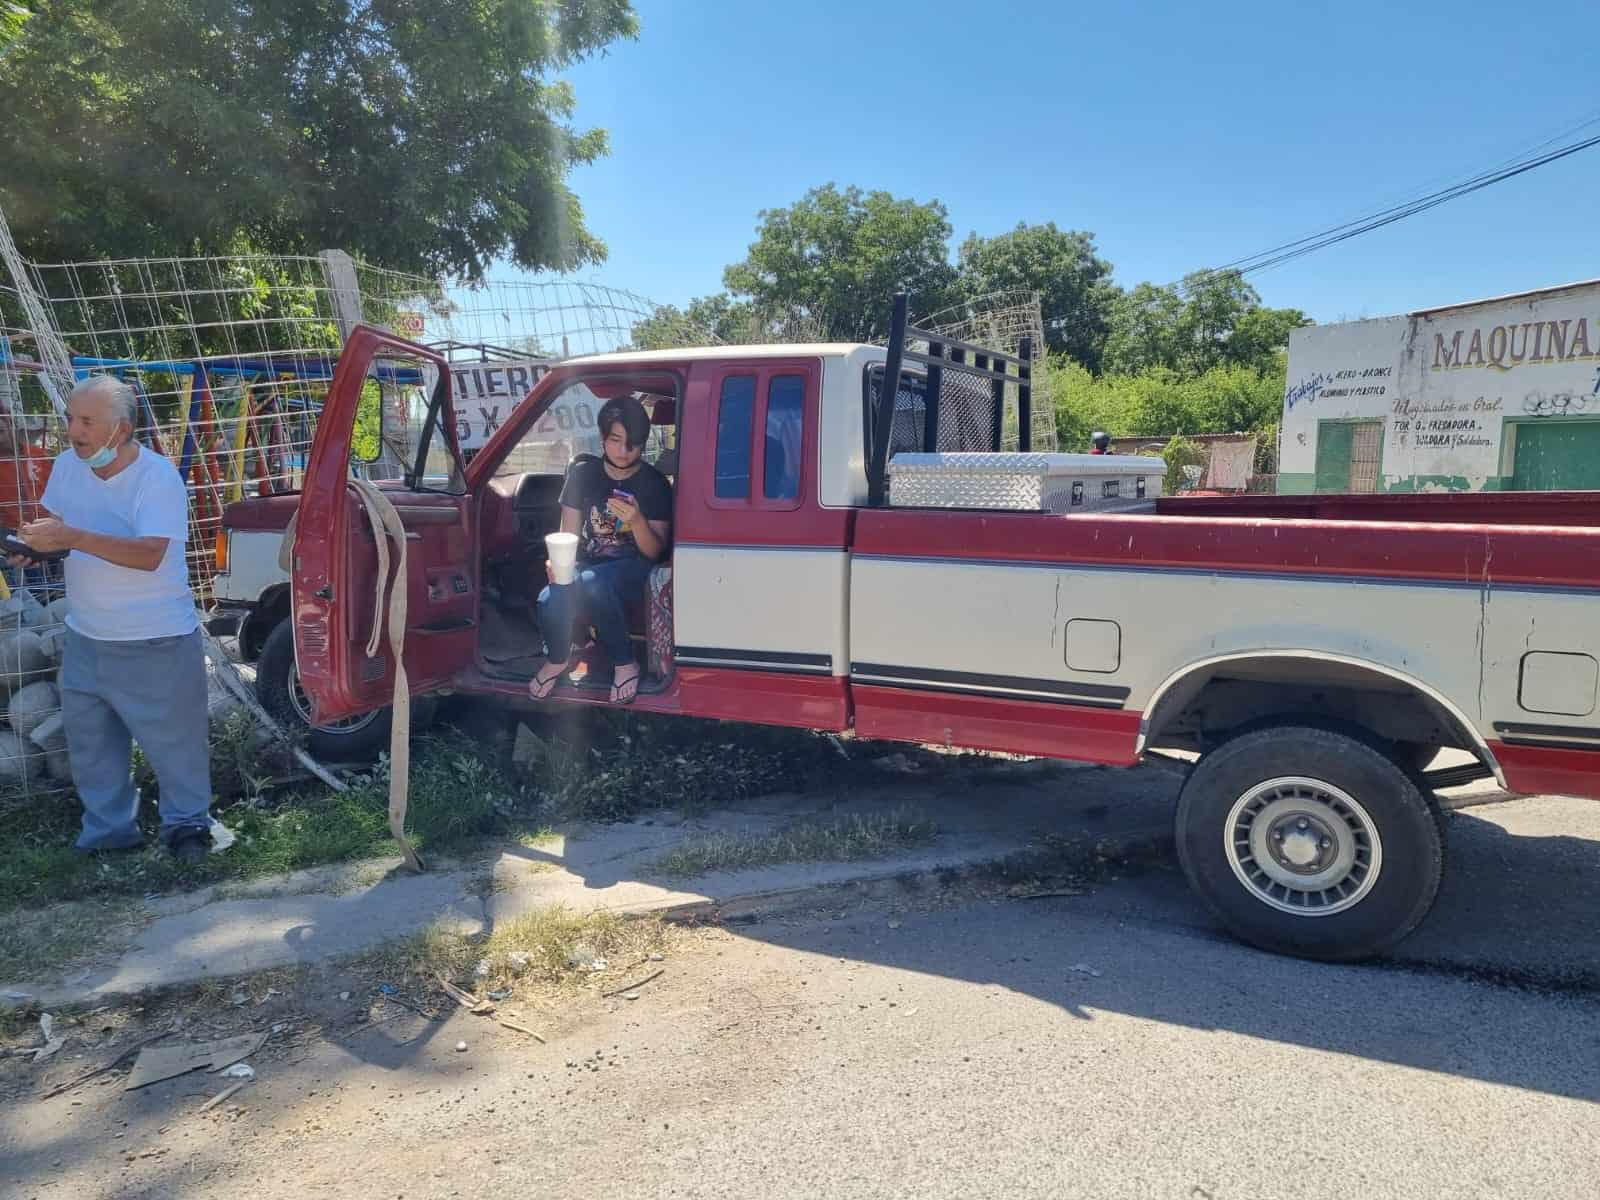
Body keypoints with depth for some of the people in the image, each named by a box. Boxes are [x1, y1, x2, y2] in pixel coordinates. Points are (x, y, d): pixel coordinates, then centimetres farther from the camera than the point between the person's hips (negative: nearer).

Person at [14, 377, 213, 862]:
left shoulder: (158, 476, -20)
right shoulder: (68, 465, 0)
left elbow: (150, 554, -30)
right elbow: (52, 519, 14)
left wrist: (74, 538, -38)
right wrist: (33, 540, -9)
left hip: (156, 644, -7)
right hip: (86, 639, 7)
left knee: (173, 741, 6)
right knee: (89, 742, 17)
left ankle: (187, 824, 25)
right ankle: (108, 830, 33)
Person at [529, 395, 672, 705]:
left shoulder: (654, 483, -7)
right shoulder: (584, 473, 1)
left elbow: (654, 552, -8)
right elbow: (569, 533, 3)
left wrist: (637, 520, -28)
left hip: (632, 567, -3)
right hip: (589, 562, 3)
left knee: (593, 584, -39)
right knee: (549, 602, -31)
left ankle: (625, 664, -17)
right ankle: (557, 659, 4)